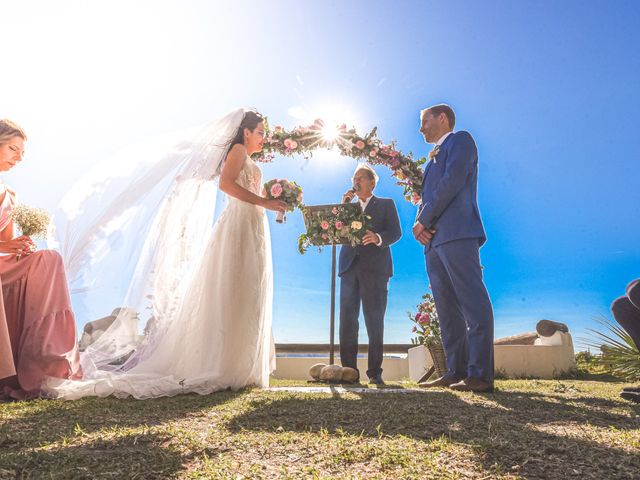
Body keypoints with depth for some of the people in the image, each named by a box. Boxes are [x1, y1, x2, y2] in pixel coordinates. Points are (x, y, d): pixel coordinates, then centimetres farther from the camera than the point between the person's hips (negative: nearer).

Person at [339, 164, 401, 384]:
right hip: (349, 266, 4)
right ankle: (348, 370, 5)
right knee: (347, 320, 0)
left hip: (374, 267, -4)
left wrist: (378, 238, -20)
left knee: (374, 321, -5)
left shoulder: (386, 204, 13)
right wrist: (343, 205, 3)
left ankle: (375, 372, 0)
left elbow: (396, 232, 0)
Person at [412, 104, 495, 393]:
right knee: (448, 311, 5)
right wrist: (419, 224, 2)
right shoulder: (435, 157, 31)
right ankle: (456, 371, 8)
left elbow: (452, 182, -10)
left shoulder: (461, 140, 6)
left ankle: (480, 374, -11)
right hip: (434, 240, 9)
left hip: (456, 233, -9)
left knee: (473, 304, -11)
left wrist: (423, 220, -7)